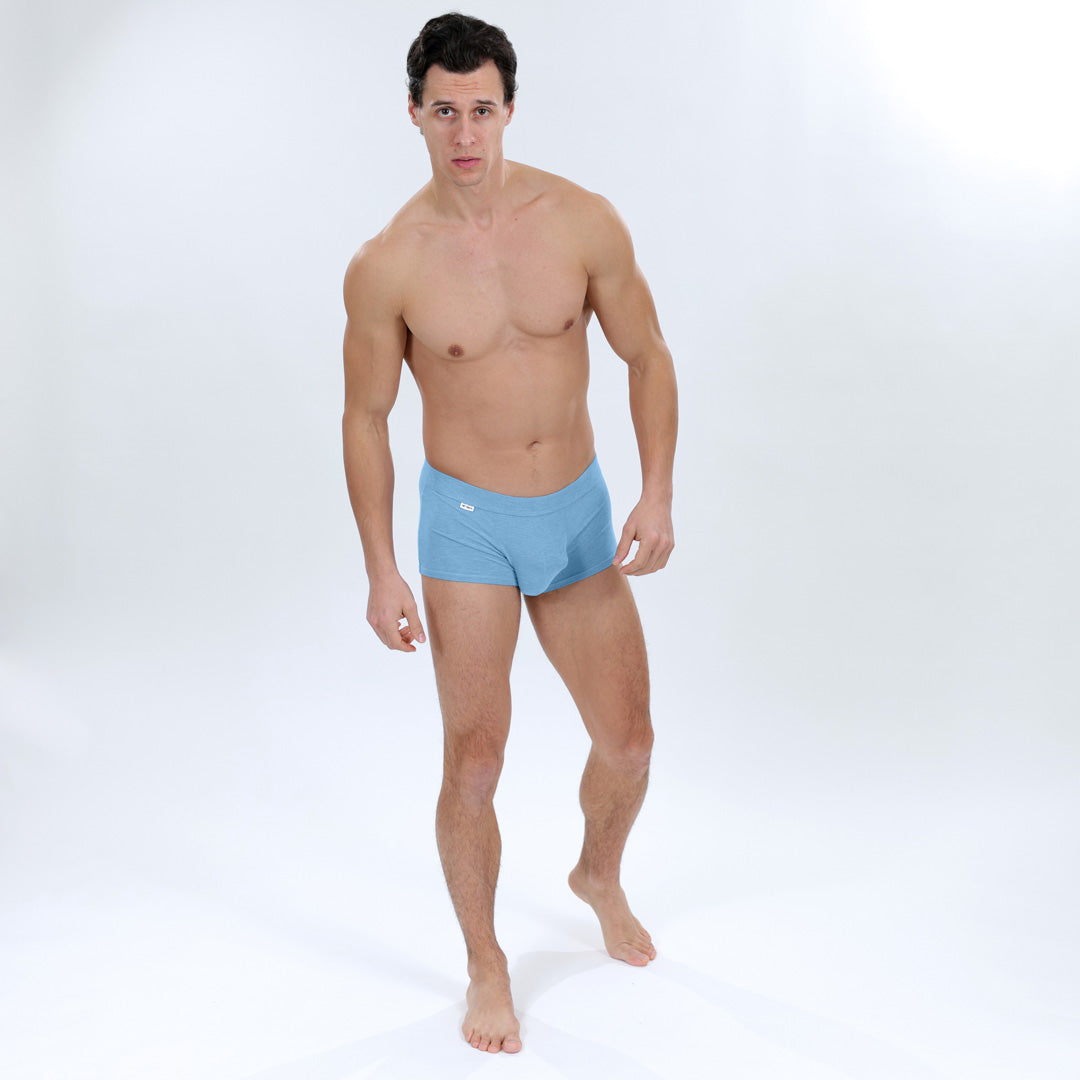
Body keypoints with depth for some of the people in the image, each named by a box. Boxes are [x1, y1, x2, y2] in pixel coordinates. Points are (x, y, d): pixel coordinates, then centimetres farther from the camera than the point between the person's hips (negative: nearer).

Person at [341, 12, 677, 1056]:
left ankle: (599, 875, 43)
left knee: (628, 739, 11)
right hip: (469, 522, -2)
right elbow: (365, 419, -2)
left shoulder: (584, 221, -9)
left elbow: (647, 356, 1)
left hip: (580, 511, 3)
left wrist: (657, 492, -8)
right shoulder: (385, 266, -12)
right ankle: (486, 968, 19)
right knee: (475, 758, -3)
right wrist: (381, 573, -4)